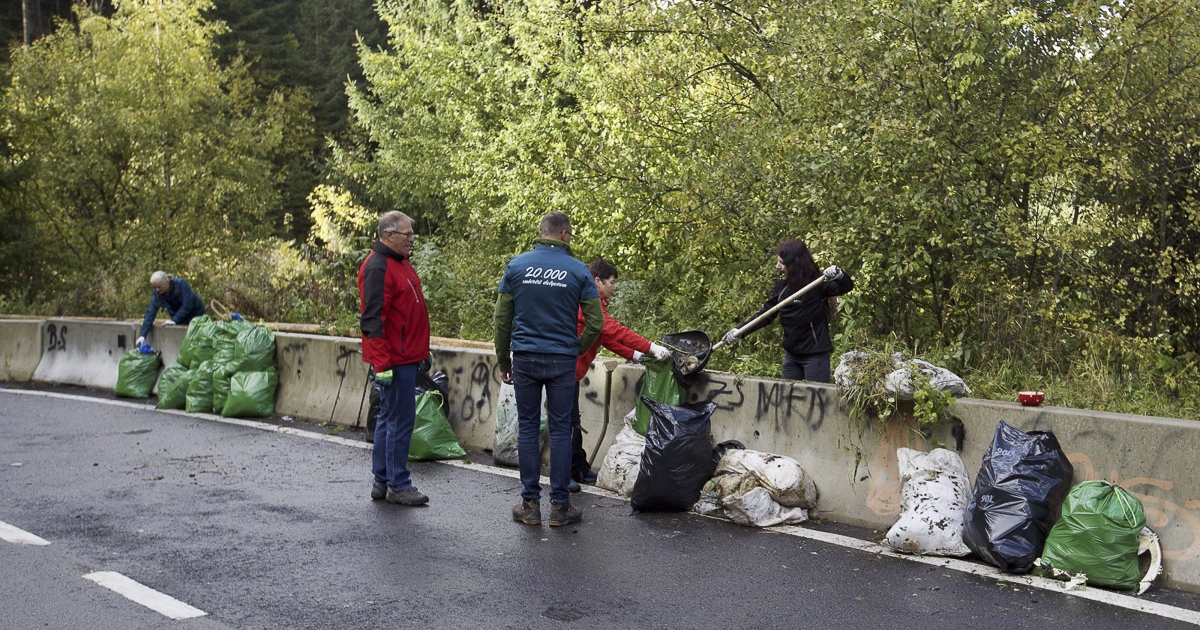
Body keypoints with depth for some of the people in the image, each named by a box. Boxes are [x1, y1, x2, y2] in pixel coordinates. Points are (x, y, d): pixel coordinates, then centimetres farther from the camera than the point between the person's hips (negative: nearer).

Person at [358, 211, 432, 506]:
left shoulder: (399, 262, 16)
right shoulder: (378, 267, -17)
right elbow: (372, 320, -22)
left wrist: (422, 350, 24)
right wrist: (382, 364, -25)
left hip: (406, 356, 11)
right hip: (394, 359, -11)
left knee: (388, 418, 15)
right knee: (401, 420, -4)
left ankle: (382, 481, 24)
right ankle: (398, 486, 5)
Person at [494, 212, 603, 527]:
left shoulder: (517, 265, 1)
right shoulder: (578, 270, -2)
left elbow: (502, 320, 3)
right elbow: (596, 322, -2)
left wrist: (503, 361, 12)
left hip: (525, 359, 1)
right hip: (562, 361, -1)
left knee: (527, 428, 8)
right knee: (560, 430, 5)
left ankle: (530, 504, 11)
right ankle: (559, 506, 8)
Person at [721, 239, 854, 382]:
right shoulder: (782, 285, 6)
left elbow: (846, 286, -20)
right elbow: (766, 314, 7)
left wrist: (839, 275, -42)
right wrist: (739, 331, -3)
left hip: (815, 355, -7)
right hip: (791, 354, 7)